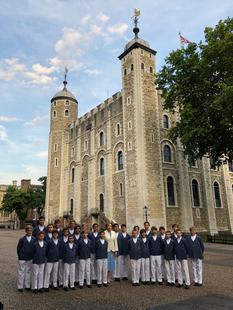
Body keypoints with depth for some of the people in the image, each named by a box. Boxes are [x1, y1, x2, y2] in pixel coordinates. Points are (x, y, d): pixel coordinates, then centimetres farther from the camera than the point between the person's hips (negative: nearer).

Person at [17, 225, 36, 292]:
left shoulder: (34, 239, -4)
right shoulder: (22, 239, -10)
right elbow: (18, 248, -2)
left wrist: (32, 256, 3)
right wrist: (20, 256, 0)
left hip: (30, 259, 3)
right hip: (22, 259, -2)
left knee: (28, 272, 11)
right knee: (21, 272, 6)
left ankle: (27, 285, 24)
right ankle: (20, 286, 18)